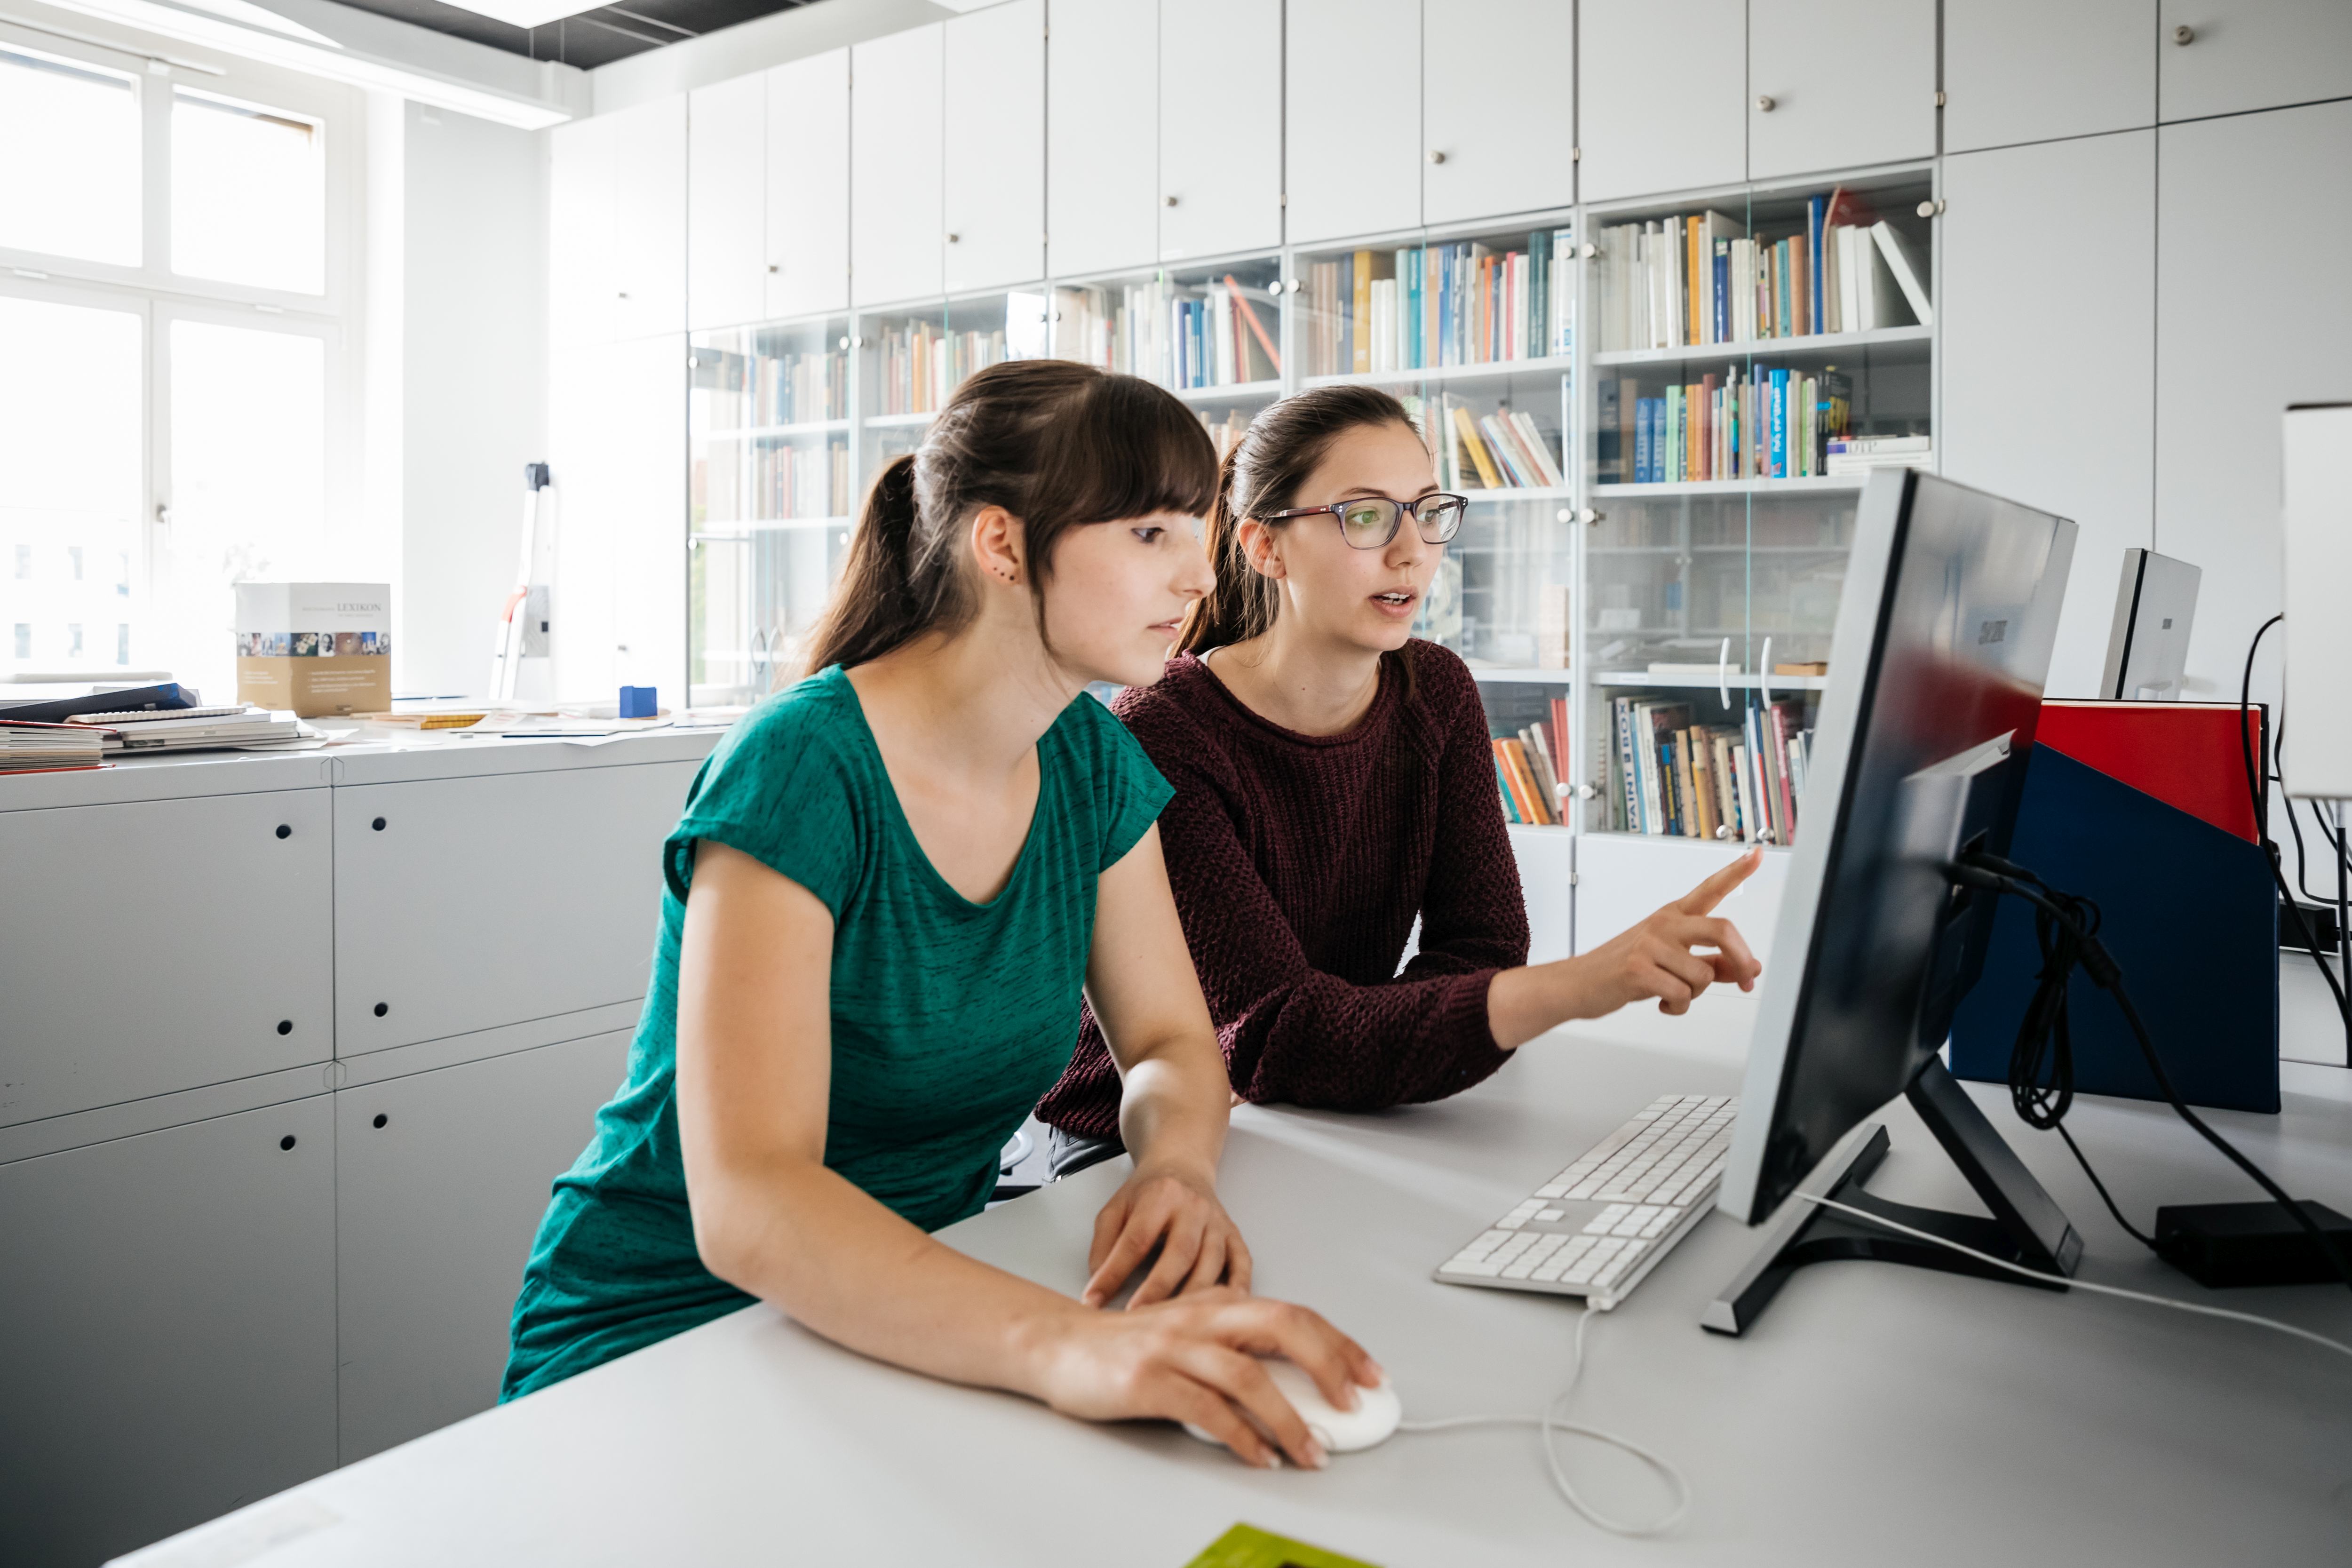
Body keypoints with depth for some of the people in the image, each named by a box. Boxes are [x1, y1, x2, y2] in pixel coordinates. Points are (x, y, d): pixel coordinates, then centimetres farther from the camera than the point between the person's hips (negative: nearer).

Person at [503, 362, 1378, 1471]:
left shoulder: (1092, 763, -1)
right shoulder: (800, 769, -22)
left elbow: (1171, 1044, 4)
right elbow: (745, 1203, -30)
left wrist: (1175, 1166, -19)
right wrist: (1063, 1344, -44)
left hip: (921, 1313, 6)